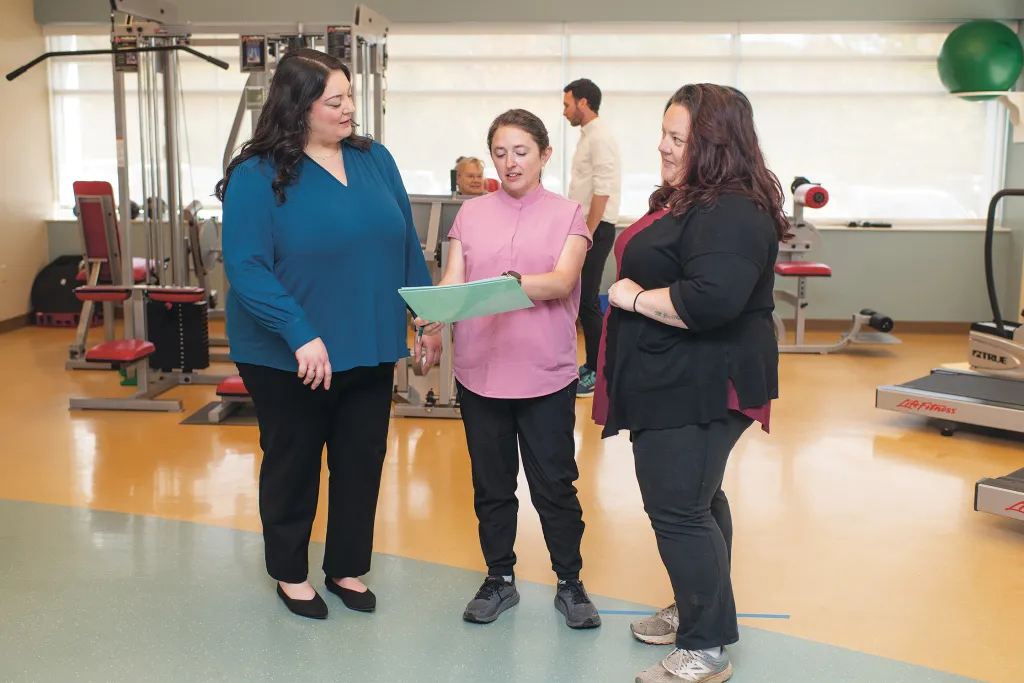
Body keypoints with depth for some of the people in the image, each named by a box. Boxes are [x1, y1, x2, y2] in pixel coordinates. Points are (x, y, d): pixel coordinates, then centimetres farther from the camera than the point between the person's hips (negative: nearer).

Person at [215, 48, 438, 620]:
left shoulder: (375, 159, 3)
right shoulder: (258, 175, -13)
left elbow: (407, 244, 8)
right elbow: (246, 268, -19)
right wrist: (302, 336, -28)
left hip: (370, 351, 5)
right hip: (290, 360, -4)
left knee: (362, 462, 15)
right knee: (293, 465, 14)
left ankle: (349, 568, 35)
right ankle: (290, 572, 34)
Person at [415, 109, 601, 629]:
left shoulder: (567, 214, 0)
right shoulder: (471, 213, 7)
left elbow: (562, 281, -15)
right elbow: (452, 282, -1)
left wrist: (510, 282, -33)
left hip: (546, 373, -2)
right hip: (479, 371, 2)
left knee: (555, 484, 6)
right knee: (491, 484, 13)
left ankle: (570, 583, 24)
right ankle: (499, 579, 30)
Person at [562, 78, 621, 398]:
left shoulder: (600, 138, -14)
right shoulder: (588, 136, 15)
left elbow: (602, 192, -20)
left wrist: (587, 235, -21)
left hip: (595, 229, -10)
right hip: (586, 227, 10)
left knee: (587, 301, -7)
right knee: (583, 299, 13)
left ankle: (598, 373, 0)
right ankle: (592, 365, 22)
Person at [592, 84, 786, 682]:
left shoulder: (731, 213, -21)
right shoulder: (688, 198, 13)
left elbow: (710, 299, -34)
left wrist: (635, 298, -21)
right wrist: (631, 290, 12)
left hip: (699, 388, -11)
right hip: (676, 384, 11)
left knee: (678, 509, -4)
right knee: (697, 498, 20)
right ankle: (699, 611, 37)